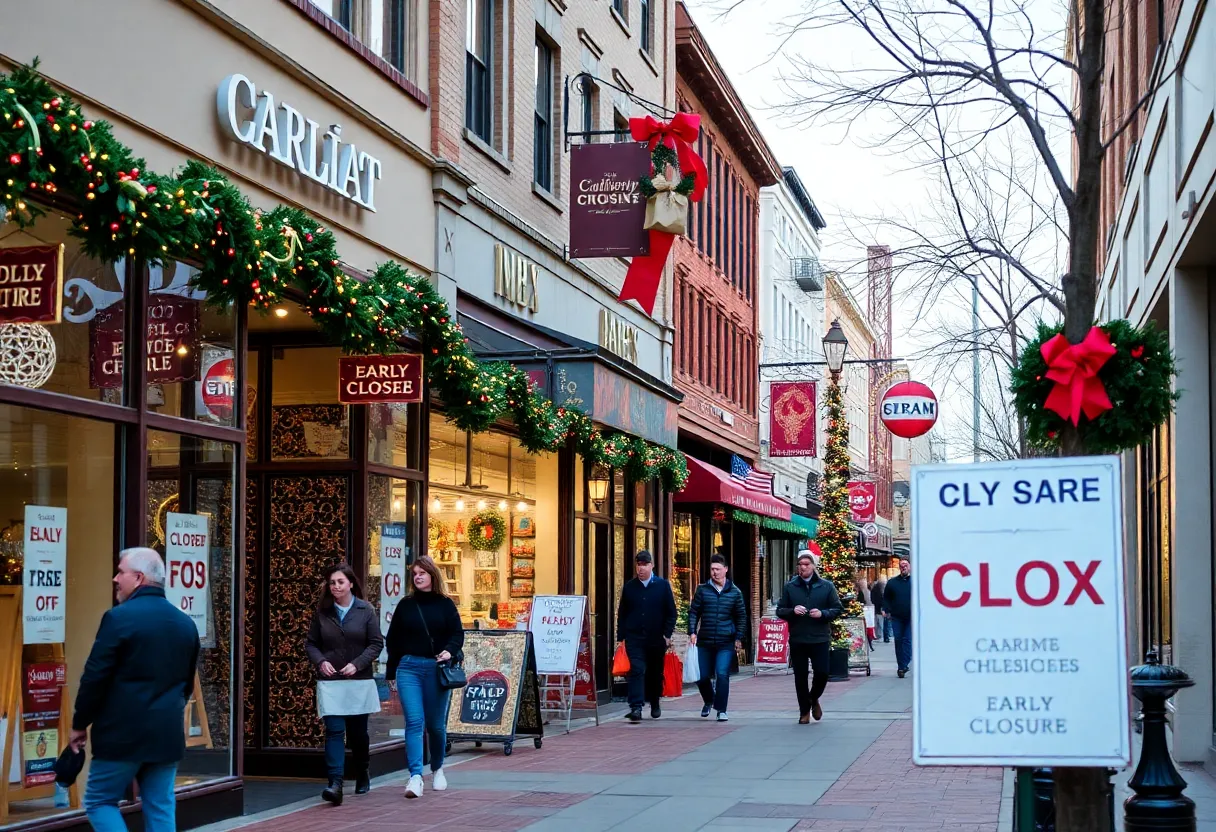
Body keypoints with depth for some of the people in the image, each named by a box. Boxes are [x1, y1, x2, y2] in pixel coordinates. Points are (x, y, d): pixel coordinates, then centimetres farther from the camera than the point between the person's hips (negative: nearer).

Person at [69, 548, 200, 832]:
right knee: (161, 809, 9)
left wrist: (80, 724, 0)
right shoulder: (186, 623, 9)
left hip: (123, 733, -6)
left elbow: (95, 677, -12)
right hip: (168, 734, 6)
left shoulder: (119, 617, -12)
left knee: (99, 801, 9)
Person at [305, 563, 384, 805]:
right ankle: (335, 783, -19)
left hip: (359, 681, 0)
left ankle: (362, 776, 33)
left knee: (358, 732, 12)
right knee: (334, 731, -12)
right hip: (330, 682, 0)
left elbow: (376, 643, -2)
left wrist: (357, 664, -14)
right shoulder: (322, 612, 3)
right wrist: (320, 661, -10)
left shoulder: (366, 610, -1)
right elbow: (310, 643, 9)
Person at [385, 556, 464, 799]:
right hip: (409, 668, 0)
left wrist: (449, 651, -17)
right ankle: (415, 776, -17)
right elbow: (393, 640, 10)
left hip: (437, 669, 0)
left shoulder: (445, 604, 5)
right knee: (414, 721, -11)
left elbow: (458, 634, 2)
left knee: (436, 724, 8)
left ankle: (437, 770, 30)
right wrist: (392, 671, 6)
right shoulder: (405, 606, 9)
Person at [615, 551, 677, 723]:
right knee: (637, 670, -13)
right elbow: (622, 613, 9)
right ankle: (636, 707, -18)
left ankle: (654, 704, 32)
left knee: (655, 673, 12)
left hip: (656, 638, 0)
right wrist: (620, 637, 3)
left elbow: (671, 612, 3)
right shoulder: (629, 587, 6)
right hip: (634, 638, 0)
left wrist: (667, 634, -5)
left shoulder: (663, 586, 2)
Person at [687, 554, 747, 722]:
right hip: (704, 642, 2)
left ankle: (721, 710, -2)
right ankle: (709, 701, 34)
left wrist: (738, 638, 3)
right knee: (701, 676, 5)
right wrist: (692, 631, -7)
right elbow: (693, 612, 5)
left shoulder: (734, 592, 3)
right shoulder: (702, 590, 4)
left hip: (726, 643, -2)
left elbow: (741, 616, 8)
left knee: (722, 675, -13)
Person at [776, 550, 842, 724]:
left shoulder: (826, 586, 3)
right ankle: (804, 711, 19)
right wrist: (792, 611, -13)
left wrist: (822, 613, -13)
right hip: (797, 640, 1)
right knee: (800, 677, 4)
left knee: (822, 673, -3)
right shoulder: (790, 587, 5)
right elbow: (780, 610, 7)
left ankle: (814, 699, 28)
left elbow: (838, 609, 5)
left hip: (820, 639, -1)